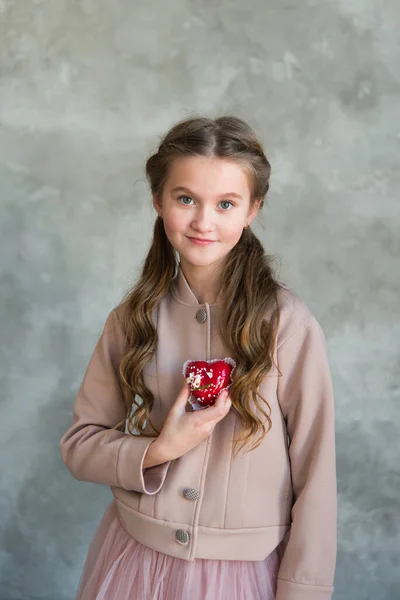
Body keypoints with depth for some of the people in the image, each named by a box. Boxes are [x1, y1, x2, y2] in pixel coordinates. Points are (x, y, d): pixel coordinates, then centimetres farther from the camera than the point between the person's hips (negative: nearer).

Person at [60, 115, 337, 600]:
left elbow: (314, 477, -11)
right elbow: (79, 445, 0)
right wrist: (159, 451, -16)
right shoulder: (133, 319, -5)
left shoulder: (288, 325, -15)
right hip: (135, 558, 3)